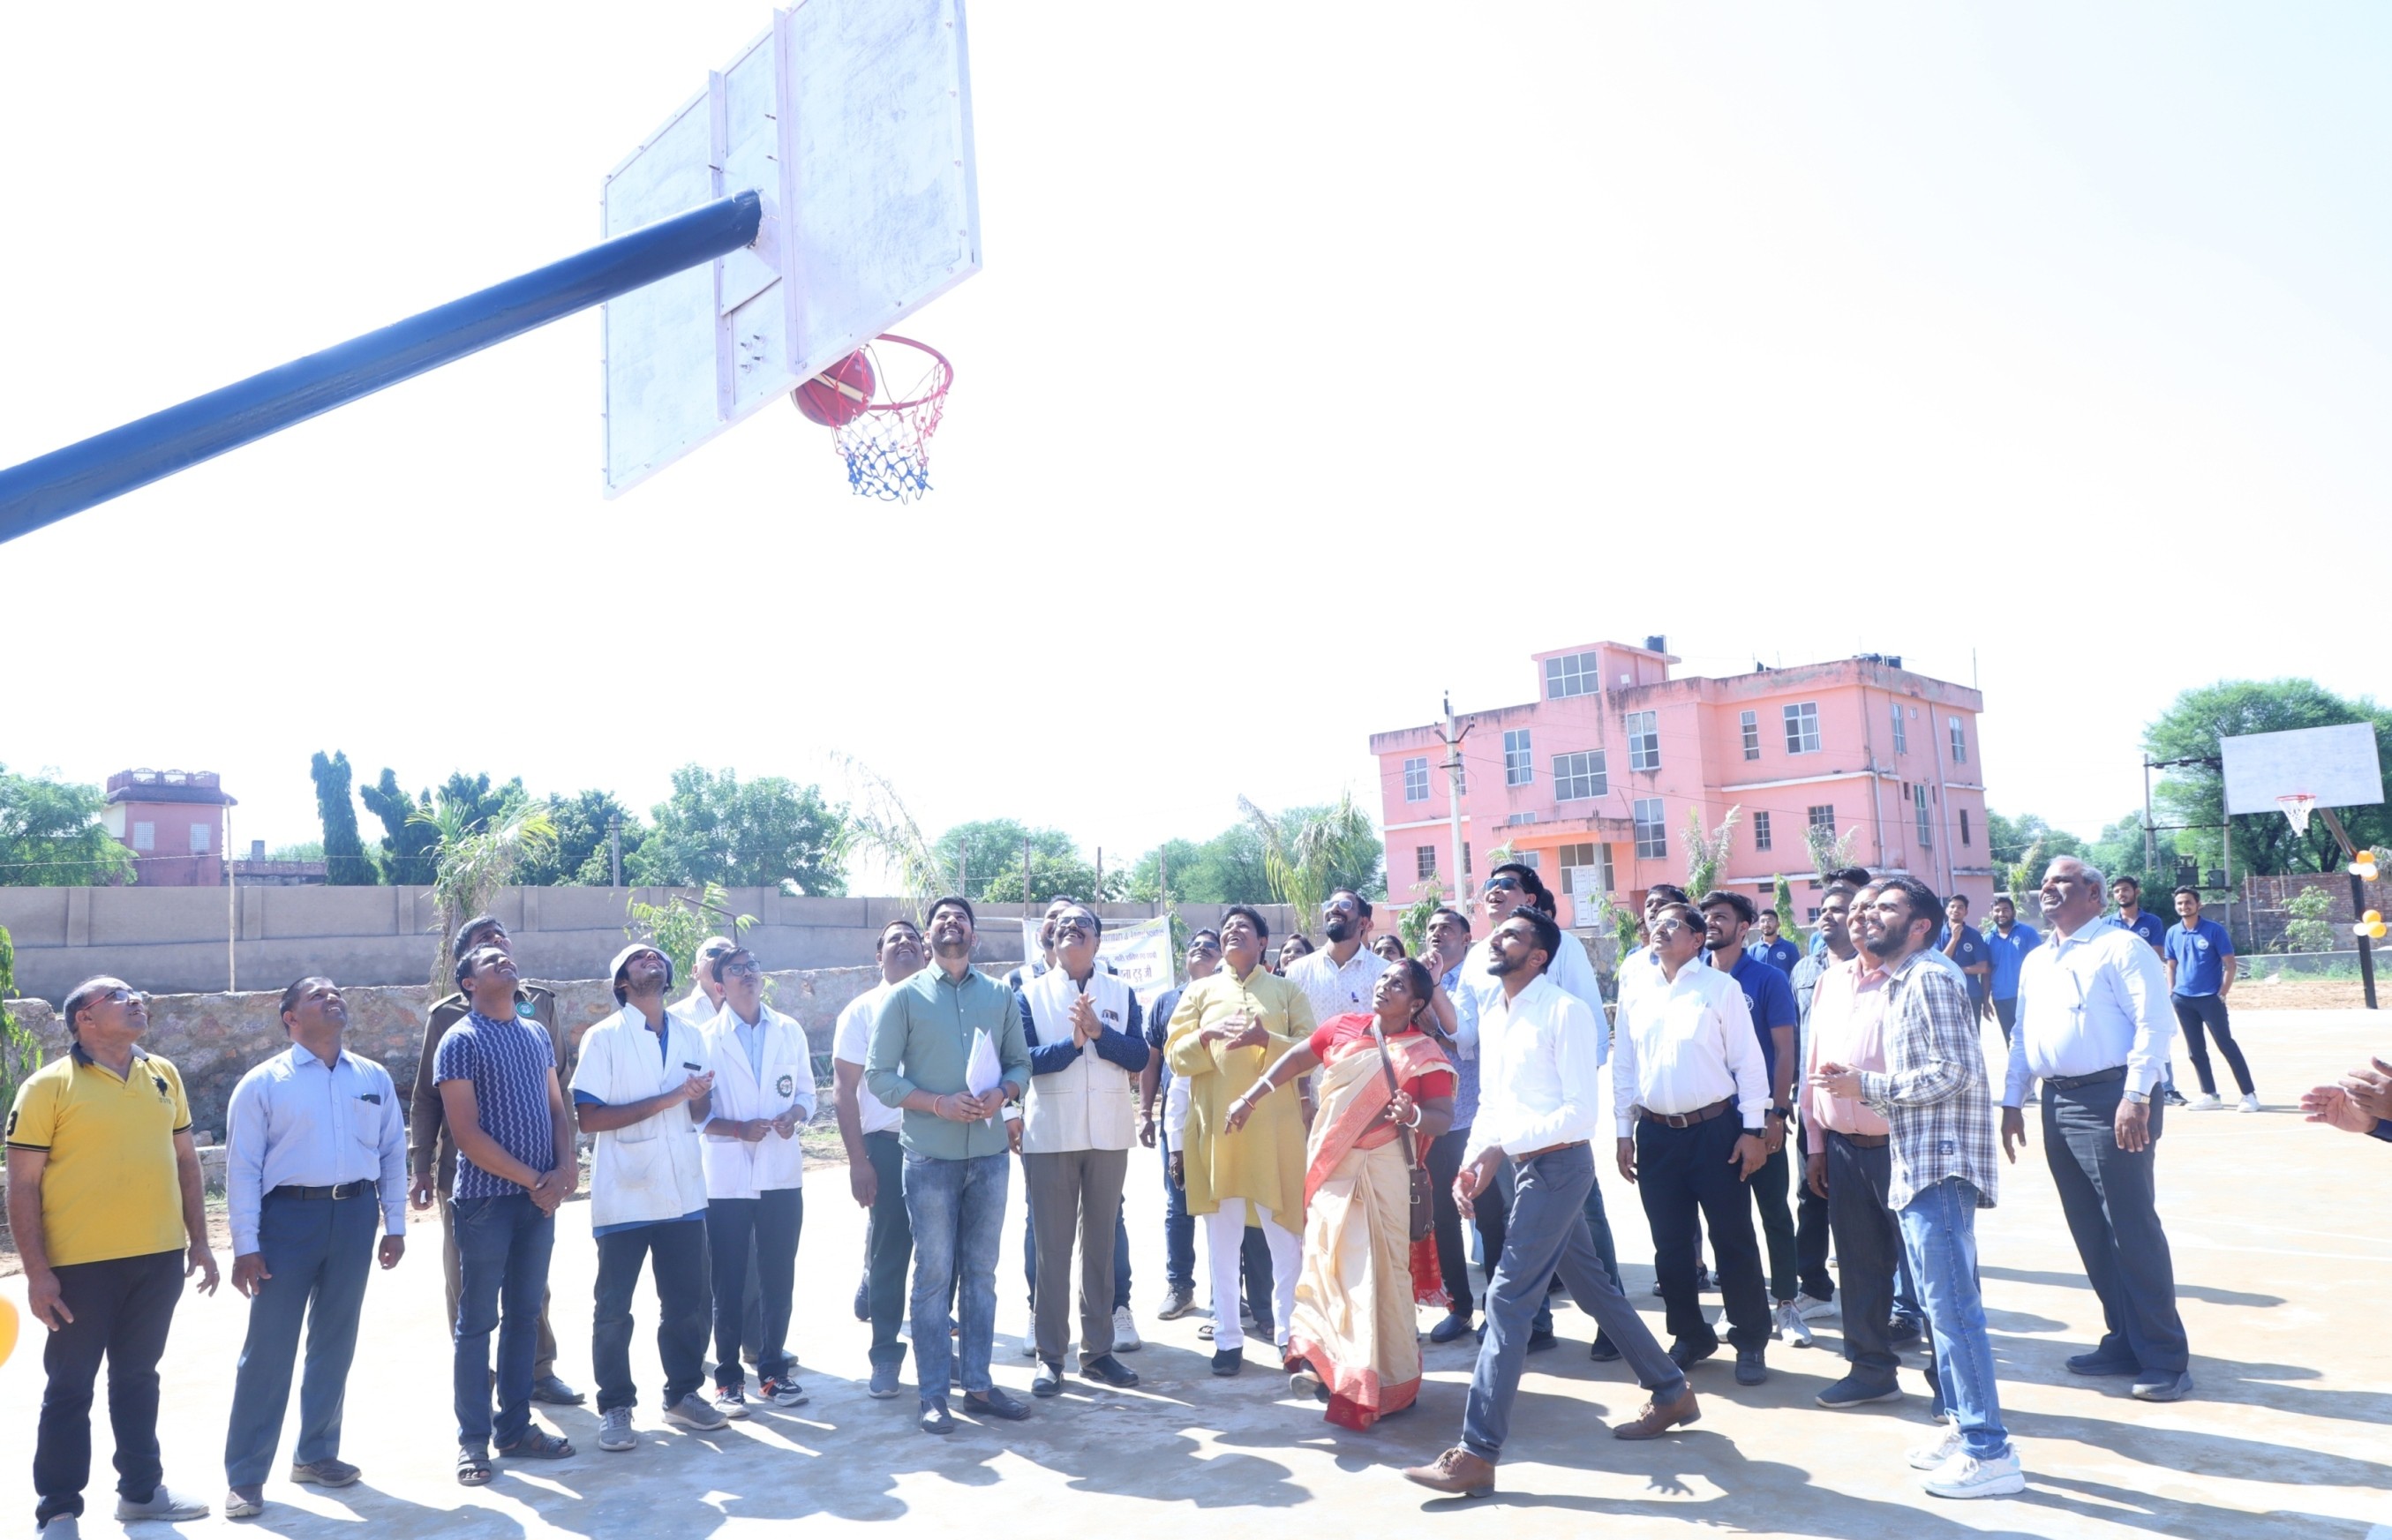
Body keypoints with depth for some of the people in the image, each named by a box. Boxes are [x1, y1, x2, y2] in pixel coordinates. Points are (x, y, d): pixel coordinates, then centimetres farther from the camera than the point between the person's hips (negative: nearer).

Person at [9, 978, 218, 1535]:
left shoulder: (162, 1075, 7)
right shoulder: (49, 1086, -8)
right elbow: (22, 1185, -9)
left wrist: (199, 1241, 11)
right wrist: (36, 1271, -13)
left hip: (159, 1259, 5)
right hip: (81, 1264, -5)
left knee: (138, 1376, 18)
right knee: (70, 1387, 6)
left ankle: (142, 1489, 31)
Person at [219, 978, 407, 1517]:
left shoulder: (374, 1078, 8)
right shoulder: (263, 1083, -3)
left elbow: (393, 1152, 10)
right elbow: (242, 1168, -5)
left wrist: (395, 1224, 7)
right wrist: (246, 1246, -9)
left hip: (355, 1215, 4)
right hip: (289, 1215, -3)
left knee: (335, 1342, 14)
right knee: (268, 1346, 0)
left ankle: (317, 1454, 29)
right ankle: (245, 1476, 11)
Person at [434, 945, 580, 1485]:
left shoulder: (536, 1035, 12)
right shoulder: (460, 1041, -8)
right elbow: (466, 1131, -13)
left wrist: (566, 1166, -4)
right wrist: (533, 1179, -13)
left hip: (539, 1197, 6)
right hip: (485, 1198, -6)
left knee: (524, 1315, 12)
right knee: (477, 1322, 3)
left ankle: (515, 1428, 22)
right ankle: (473, 1440, 13)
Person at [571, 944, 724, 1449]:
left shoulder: (691, 1035, 10)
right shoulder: (603, 1038, -5)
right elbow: (589, 1117, -13)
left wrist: (700, 1098, -9)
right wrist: (667, 1099, -19)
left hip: (683, 1193, 4)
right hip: (624, 1195, -4)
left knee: (687, 1300, 9)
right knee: (613, 1308, 5)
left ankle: (684, 1393, 25)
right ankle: (615, 1408, 17)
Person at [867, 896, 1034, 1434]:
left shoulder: (1000, 996, 9)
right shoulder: (904, 997, 1)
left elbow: (1020, 1062, 10)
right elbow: (878, 1074, -4)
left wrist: (1001, 1093, -12)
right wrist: (940, 1103, -15)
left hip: (989, 1153, 3)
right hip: (930, 1155, -3)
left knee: (982, 1272, 10)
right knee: (933, 1275, 2)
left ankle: (977, 1383, 20)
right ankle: (933, 1395, 10)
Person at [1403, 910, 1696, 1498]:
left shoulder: (1565, 1012, -15)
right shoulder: (1492, 1020, 10)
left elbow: (1582, 1111, -19)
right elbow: (1490, 1105, 15)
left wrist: (1500, 1148, -23)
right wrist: (1471, 1161, -3)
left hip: (1559, 1164, -9)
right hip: (1528, 1166, 9)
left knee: (1507, 1300, -9)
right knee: (1592, 1288, 18)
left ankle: (1476, 1455, -5)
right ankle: (1672, 1393, 36)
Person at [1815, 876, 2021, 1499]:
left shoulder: (1930, 981, -11)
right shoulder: (1899, 988, 18)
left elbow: (1955, 1072, -20)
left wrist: (1868, 1085, -14)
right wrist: (1856, 1085, 5)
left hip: (1940, 1167, -10)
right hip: (1915, 1168, 10)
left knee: (1953, 1307, -8)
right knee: (1941, 1306, 15)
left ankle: (1990, 1453, -3)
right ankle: (1964, 1428, 24)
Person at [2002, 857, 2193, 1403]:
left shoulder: (2120, 947, -5)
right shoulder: (2035, 962, 19)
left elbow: (2153, 1024, -14)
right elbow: (2022, 1035, 21)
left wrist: (2136, 1098, -20)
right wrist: (2012, 1102, 16)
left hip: (2110, 1100, -8)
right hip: (2058, 1104, 8)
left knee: (2132, 1231, -5)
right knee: (2090, 1233, 11)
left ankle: (2165, 1358, 4)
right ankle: (2123, 1342, 22)